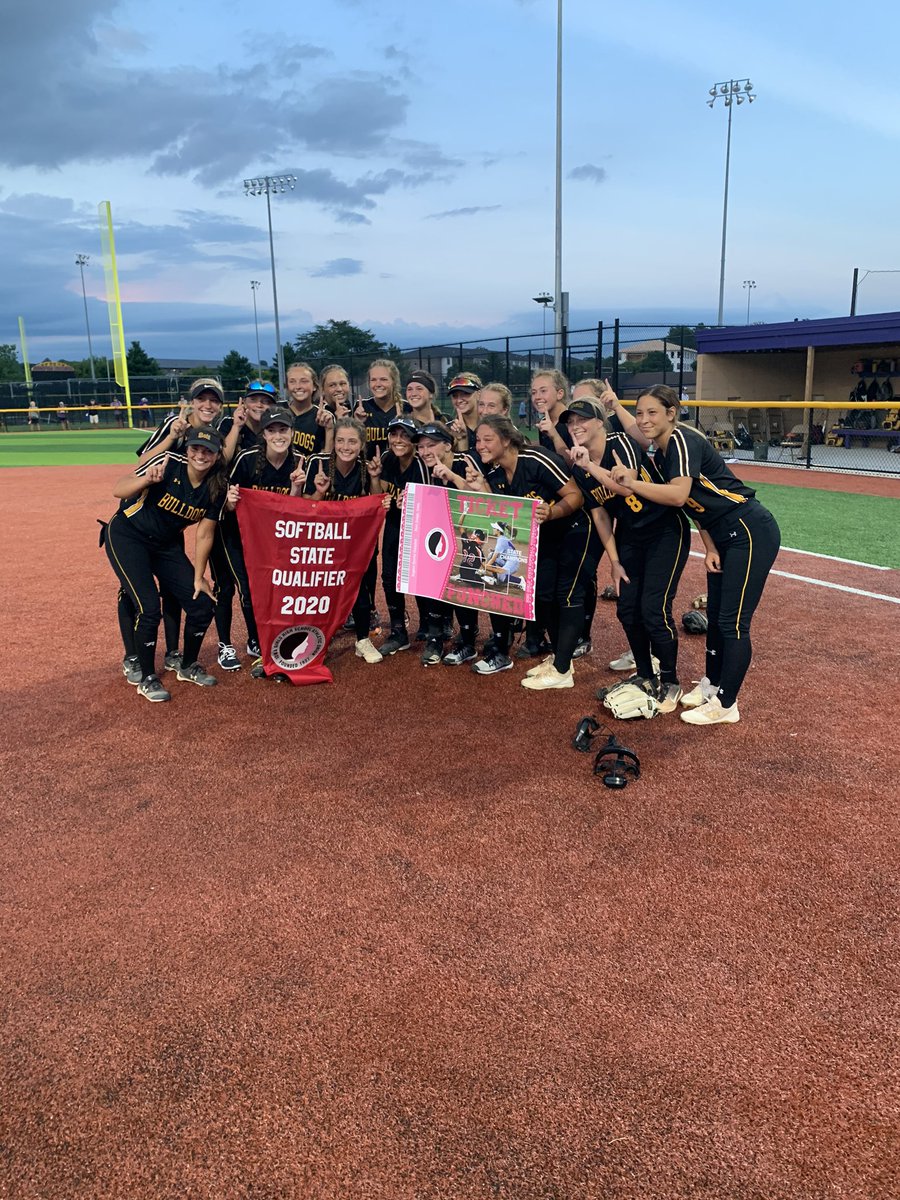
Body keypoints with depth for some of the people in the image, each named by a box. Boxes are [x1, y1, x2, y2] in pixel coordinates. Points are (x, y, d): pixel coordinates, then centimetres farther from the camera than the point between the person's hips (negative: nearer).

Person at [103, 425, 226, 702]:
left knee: (202, 606, -1)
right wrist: (147, 479, -43)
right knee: (149, 609, -16)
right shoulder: (168, 463, -22)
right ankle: (146, 679, 4)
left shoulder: (217, 488, -10)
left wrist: (198, 577, -1)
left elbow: (204, 535, -2)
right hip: (126, 536, -5)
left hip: (167, 545, 5)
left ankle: (189, 667, 24)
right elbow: (118, 490, -24)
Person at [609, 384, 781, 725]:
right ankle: (711, 685, 33)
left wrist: (633, 483, -31)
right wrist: (710, 549, 3)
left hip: (752, 532, -10)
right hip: (723, 537, 10)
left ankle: (726, 705, 6)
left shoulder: (683, 441, -17)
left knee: (733, 622, -5)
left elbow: (679, 495, -33)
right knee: (714, 616, 17)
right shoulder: (660, 456, 10)